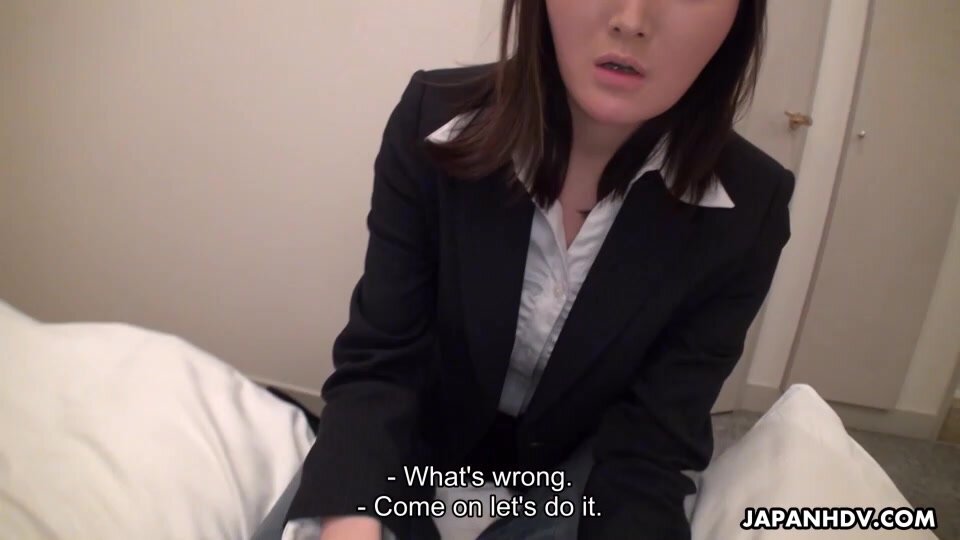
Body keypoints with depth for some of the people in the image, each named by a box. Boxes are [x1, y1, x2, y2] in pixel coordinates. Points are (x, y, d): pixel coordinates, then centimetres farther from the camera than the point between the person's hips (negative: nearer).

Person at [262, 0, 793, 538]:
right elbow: (378, 363, -17)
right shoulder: (434, 121, -19)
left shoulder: (745, 210, -19)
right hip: (423, 449, 1)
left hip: (576, 477, 0)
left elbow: (648, 450, -18)